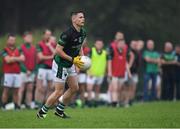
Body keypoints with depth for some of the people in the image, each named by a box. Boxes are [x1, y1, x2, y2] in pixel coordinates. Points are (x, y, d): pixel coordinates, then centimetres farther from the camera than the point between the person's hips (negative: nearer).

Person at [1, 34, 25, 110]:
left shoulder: (17, 50, 16)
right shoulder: (5, 50, 0)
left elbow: (22, 58, 2)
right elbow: (8, 60, -13)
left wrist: (13, 58, -10)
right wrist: (17, 58, -4)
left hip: (17, 73, 5)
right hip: (8, 73, -5)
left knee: (16, 91, 4)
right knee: (6, 90, -6)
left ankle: (16, 106, 6)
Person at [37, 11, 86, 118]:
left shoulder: (83, 33, 1)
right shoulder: (67, 34, -26)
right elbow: (58, 50, -25)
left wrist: (82, 59, 2)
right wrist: (73, 59, -25)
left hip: (70, 65, 9)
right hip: (60, 65, -9)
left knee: (75, 88, 9)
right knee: (59, 92, -7)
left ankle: (59, 110, 23)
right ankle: (42, 112, 9)